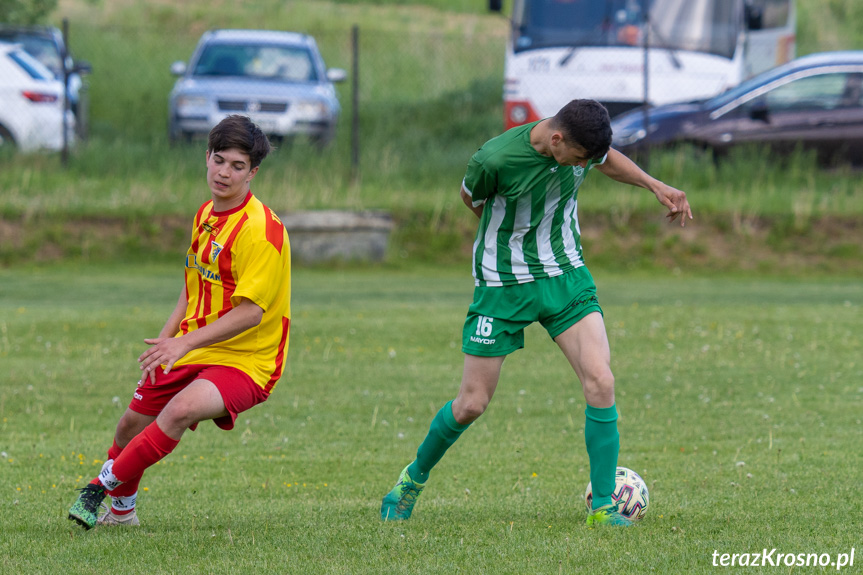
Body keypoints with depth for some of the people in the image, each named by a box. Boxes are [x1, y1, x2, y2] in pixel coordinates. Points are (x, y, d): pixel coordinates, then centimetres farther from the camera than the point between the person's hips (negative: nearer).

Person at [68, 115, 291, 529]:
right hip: (192, 354, 8)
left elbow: (251, 311, -25)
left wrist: (185, 342, -28)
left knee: (181, 410, -34)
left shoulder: (259, 230, -20)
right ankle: (120, 511, 39)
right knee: (132, 424, 13)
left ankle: (105, 486, -19)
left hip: (244, 362, -8)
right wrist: (164, 339, 9)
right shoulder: (206, 215, 7)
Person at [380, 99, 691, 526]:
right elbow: (470, 198, -3)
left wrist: (656, 186, 6)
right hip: (503, 283, -4)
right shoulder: (494, 159, -26)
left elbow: (609, 160, 16)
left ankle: (602, 507, -7)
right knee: (471, 405, 2)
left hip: (566, 276, 4)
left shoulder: (582, 143, -11)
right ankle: (414, 478, 30)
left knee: (600, 382, -15)